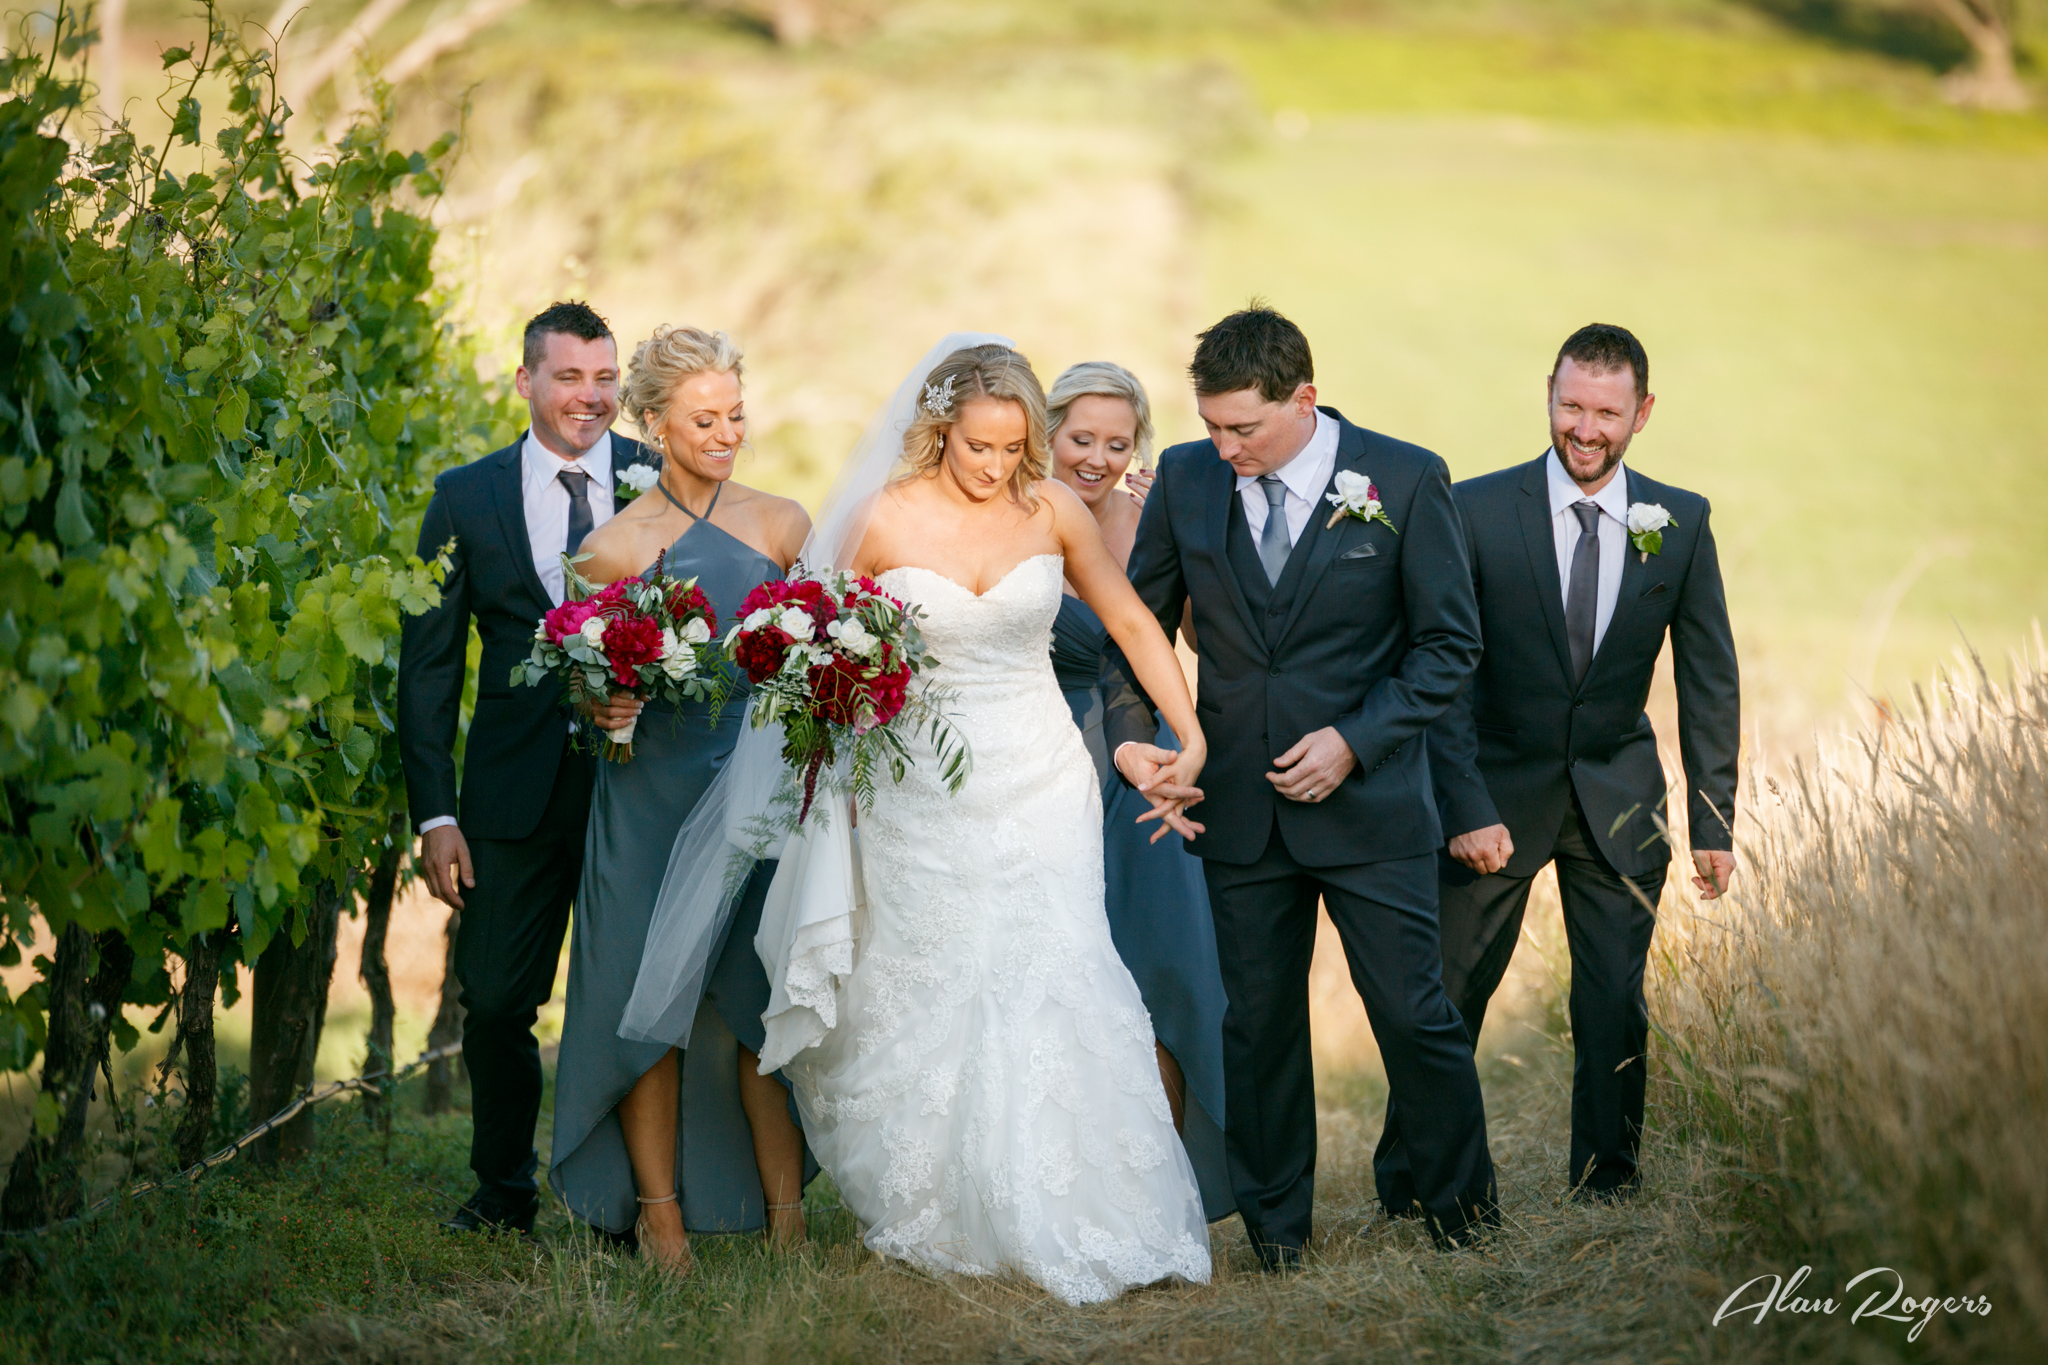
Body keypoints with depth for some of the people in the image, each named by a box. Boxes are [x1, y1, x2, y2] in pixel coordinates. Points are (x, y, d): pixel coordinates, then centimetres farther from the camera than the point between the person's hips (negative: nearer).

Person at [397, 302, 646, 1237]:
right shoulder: (466, 497, 3)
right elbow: (428, 665, 4)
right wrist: (435, 815, -3)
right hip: (516, 791, 1)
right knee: (494, 1002, 6)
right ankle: (503, 1190, 26)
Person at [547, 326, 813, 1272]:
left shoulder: (781, 525, 4)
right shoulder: (614, 547, 0)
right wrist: (603, 706, -15)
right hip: (652, 796, -1)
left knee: (770, 999, -1)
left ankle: (785, 1209, 7)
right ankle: (660, 1212, 12)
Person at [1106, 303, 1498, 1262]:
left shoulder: (1405, 481, -8)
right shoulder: (1186, 477, 0)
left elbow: (1449, 643, -3)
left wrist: (1355, 741, -13)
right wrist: (1128, 732, -5)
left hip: (1370, 802, -3)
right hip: (1240, 807, 3)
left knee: (1414, 1014, 1)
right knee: (1258, 1021, 9)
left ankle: (1460, 1200, 22)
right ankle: (1273, 1221, 23)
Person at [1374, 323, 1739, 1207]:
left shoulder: (1681, 522, -2)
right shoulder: (1477, 511, -9)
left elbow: (1709, 680, 3)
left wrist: (1714, 820, -2)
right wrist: (1466, 807, -18)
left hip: (1618, 802, 2)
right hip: (1498, 793, -2)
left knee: (1616, 1007, 5)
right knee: (1445, 999, 2)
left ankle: (1606, 1191, 19)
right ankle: (1406, 1193, 16)